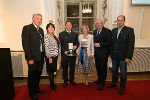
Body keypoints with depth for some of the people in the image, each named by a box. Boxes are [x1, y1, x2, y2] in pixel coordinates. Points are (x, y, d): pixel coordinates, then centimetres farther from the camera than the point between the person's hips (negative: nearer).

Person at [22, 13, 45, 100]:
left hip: (41, 57, 7)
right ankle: (32, 93, 25)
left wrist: (44, 55, 10)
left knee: (38, 74, 18)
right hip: (33, 57, -7)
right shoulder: (27, 28, -8)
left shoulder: (41, 30, 14)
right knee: (32, 75, 7)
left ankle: (36, 88, 37)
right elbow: (25, 44, -15)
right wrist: (29, 58, -18)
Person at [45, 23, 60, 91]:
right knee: (51, 71, 5)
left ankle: (52, 83, 32)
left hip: (55, 55, 8)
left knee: (53, 70, 17)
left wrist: (57, 54, 11)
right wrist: (49, 57, -19)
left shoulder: (54, 36, 11)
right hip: (51, 56, -8)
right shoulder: (47, 36, -13)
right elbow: (46, 47, -18)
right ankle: (52, 84, 22)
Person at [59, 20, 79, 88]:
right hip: (64, 54, -2)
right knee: (65, 68, 10)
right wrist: (64, 51, -15)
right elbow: (60, 44, -3)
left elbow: (77, 42, 11)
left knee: (72, 68, 12)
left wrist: (76, 46, -11)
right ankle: (65, 81, 27)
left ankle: (72, 80, 30)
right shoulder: (61, 34, 3)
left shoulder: (75, 34, 12)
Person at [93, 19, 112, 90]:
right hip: (96, 53, 7)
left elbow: (109, 42, -17)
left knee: (103, 68, 5)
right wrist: (94, 44, 3)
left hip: (103, 53, -6)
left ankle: (102, 83, 20)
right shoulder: (95, 31, 12)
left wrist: (99, 44, -20)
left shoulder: (107, 31, -10)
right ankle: (99, 79, 38)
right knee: (98, 67, 18)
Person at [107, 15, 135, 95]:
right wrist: (111, 53, 3)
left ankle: (122, 87, 31)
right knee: (114, 71, 19)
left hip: (123, 57, -4)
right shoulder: (113, 30, 7)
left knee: (123, 73, 11)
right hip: (114, 56, 4)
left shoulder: (129, 30, -8)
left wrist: (128, 57, -16)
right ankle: (114, 83, 40)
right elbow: (111, 43, 9)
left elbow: (131, 45, -12)